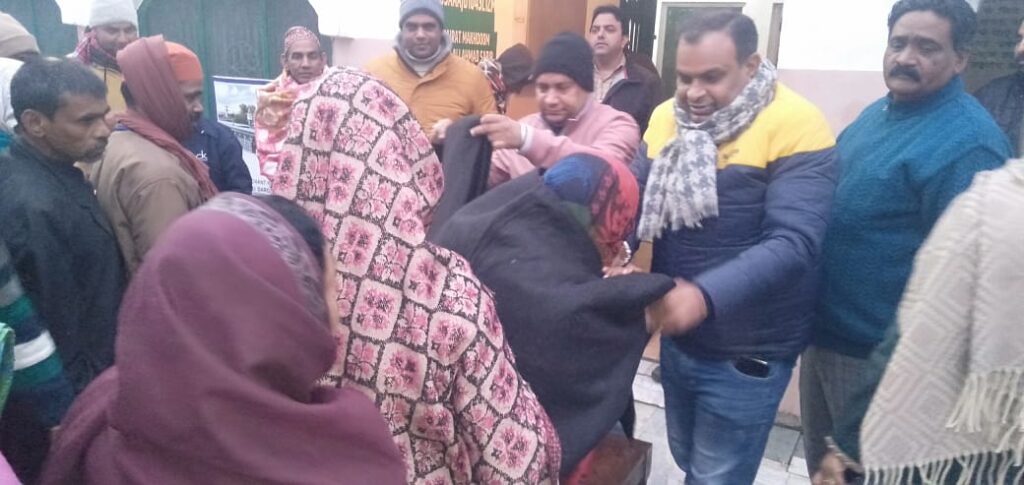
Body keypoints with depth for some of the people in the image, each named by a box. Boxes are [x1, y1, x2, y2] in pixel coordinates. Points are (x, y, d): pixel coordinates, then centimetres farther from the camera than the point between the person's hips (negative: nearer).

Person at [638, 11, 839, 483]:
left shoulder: (795, 126, -18)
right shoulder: (665, 117, 1)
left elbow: (792, 244, -26)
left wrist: (704, 296, -39)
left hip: (746, 353, -5)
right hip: (676, 336, 6)